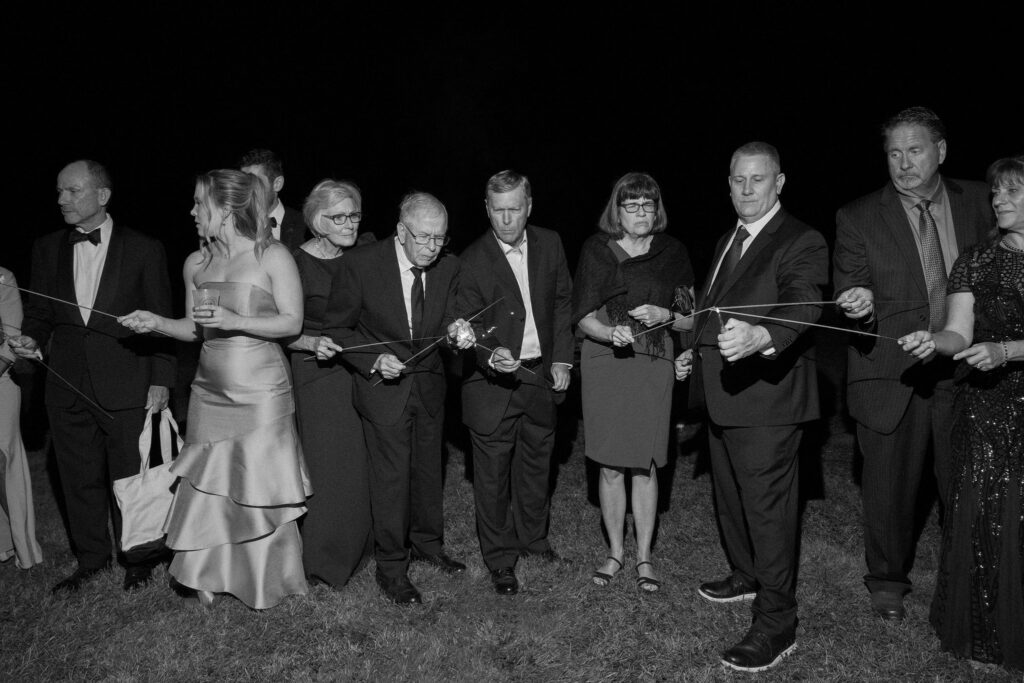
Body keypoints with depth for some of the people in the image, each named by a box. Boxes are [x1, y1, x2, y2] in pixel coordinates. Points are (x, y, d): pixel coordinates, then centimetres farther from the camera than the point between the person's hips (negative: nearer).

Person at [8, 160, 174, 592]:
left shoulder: (143, 250, -2)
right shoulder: (47, 249, 9)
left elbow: (161, 321, -1)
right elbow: (40, 312, 16)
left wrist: (161, 380, -7)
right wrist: (30, 339, -6)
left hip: (126, 389, -4)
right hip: (67, 386, 4)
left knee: (130, 476, 4)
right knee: (79, 479, 14)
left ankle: (139, 560, 23)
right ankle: (90, 560, 31)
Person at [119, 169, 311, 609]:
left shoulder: (272, 257, -7)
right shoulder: (196, 263, 9)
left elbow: (292, 322, -9)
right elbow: (195, 329, 15)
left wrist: (236, 320, -20)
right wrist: (156, 323, -2)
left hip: (260, 391, -5)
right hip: (210, 390, 5)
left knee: (259, 486, 3)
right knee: (207, 486, 8)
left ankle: (266, 582, 22)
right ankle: (209, 578, 24)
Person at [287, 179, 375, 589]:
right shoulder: (297, 264, -11)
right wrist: (313, 343, -23)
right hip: (320, 378, -5)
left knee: (366, 461, 11)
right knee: (329, 466, 0)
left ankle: (360, 546, 30)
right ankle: (325, 559, 17)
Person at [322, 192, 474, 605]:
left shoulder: (448, 268, -8)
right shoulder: (361, 265, -18)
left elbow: (447, 321, 4)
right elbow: (336, 328, -8)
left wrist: (457, 332, -20)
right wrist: (374, 360, -22)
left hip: (429, 383, 4)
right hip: (382, 385, -4)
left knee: (429, 467, 18)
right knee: (391, 475, 0)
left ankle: (427, 543, 40)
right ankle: (391, 566, 17)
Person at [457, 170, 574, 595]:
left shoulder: (550, 245, 1)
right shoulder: (472, 261, -12)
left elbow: (562, 301, 9)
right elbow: (469, 326, -11)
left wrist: (562, 358, 2)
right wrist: (491, 354, -32)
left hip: (542, 376, 4)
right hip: (492, 381, -4)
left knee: (537, 460, 19)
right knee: (493, 473, 3)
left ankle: (532, 536, 42)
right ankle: (500, 559, 21)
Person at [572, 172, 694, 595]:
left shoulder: (671, 252, 4)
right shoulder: (596, 250, 1)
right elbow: (583, 317, -2)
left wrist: (664, 315, -12)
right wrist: (612, 333, -22)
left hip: (653, 366, 0)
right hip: (604, 365, 0)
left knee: (645, 466, 3)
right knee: (610, 467, 5)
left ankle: (644, 557, 18)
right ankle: (615, 552, 23)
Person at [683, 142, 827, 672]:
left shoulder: (801, 243, -14)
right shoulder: (728, 242, 14)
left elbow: (802, 307, -32)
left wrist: (758, 336, -51)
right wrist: (698, 350, 16)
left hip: (768, 398, -9)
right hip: (723, 397, 9)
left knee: (767, 507, -3)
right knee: (729, 497, 23)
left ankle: (776, 623, 10)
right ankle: (746, 575, 44)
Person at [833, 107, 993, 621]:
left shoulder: (979, 202, 5)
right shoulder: (858, 218, -2)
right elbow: (848, 295, -3)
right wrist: (861, 305, -25)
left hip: (966, 369, 2)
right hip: (892, 373, -1)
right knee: (889, 483, 9)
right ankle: (887, 581, 30)